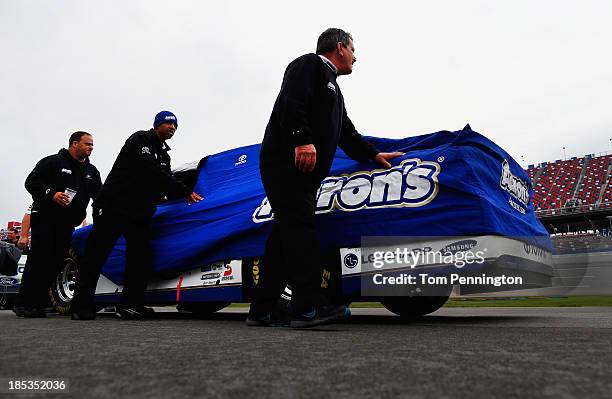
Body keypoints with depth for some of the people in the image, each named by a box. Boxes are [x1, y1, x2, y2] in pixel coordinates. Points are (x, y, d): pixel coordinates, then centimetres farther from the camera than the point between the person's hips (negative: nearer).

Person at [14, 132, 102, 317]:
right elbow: (31, 182, -7)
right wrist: (51, 194, -22)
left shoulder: (92, 171, 16)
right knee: (38, 261, -7)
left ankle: (37, 304, 12)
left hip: (67, 225, 6)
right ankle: (23, 304, 0)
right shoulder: (53, 162, -2)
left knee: (54, 264, 4)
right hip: (45, 220, -6)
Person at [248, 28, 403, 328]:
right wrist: (302, 140, -27)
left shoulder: (333, 88, 32)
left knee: (285, 236, 5)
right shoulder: (309, 64, 3)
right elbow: (292, 102, -16)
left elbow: (346, 133, 34)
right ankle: (308, 307, -20)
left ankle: (260, 310, 8)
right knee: (300, 227, -17)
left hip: (305, 172, 9)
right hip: (287, 161, -9)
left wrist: (374, 155, 34)